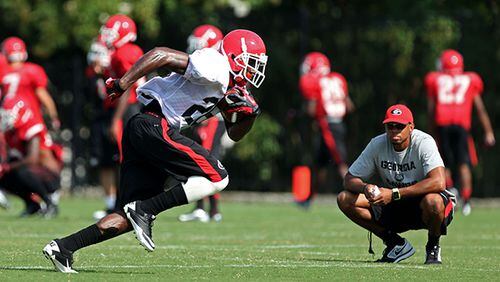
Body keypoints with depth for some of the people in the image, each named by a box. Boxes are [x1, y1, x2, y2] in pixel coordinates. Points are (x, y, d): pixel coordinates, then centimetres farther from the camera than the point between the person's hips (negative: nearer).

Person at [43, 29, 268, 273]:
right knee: (217, 178, -10)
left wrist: (248, 115, 8)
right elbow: (161, 55, -14)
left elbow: (235, 134, 29)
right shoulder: (215, 68, -9)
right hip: (155, 126, -10)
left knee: (130, 218, 6)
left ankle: (63, 247, 2)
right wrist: (122, 84, -15)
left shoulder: (229, 89, 21)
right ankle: (143, 209, -13)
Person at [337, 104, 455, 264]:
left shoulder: (424, 142, -21)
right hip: (393, 208, 4)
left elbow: (439, 182, -36)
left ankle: (433, 247, -6)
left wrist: (394, 193, -38)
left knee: (432, 201, -41)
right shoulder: (377, 144, -8)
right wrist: (365, 188, -30)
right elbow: (349, 179, -3)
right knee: (345, 199, -13)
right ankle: (396, 244, 0)